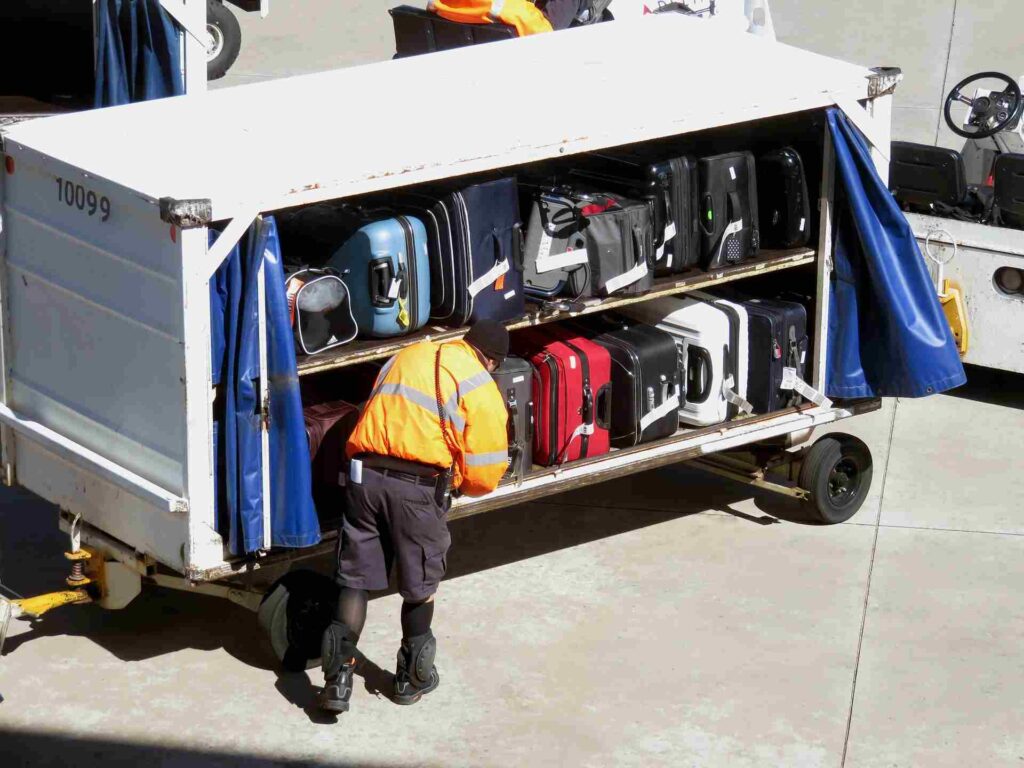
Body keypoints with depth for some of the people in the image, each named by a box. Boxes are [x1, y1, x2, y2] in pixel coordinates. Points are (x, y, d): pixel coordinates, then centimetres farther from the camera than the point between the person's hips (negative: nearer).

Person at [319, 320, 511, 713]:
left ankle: (338, 678, 1)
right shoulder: (481, 389, 3)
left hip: (364, 473, 4)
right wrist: (455, 481, 20)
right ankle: (412, 677, 29)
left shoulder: (406, 357, 22)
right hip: (419, 486, -4)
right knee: (420, 585, 15)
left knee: (355, 579, 10)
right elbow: (484, 476, 1)